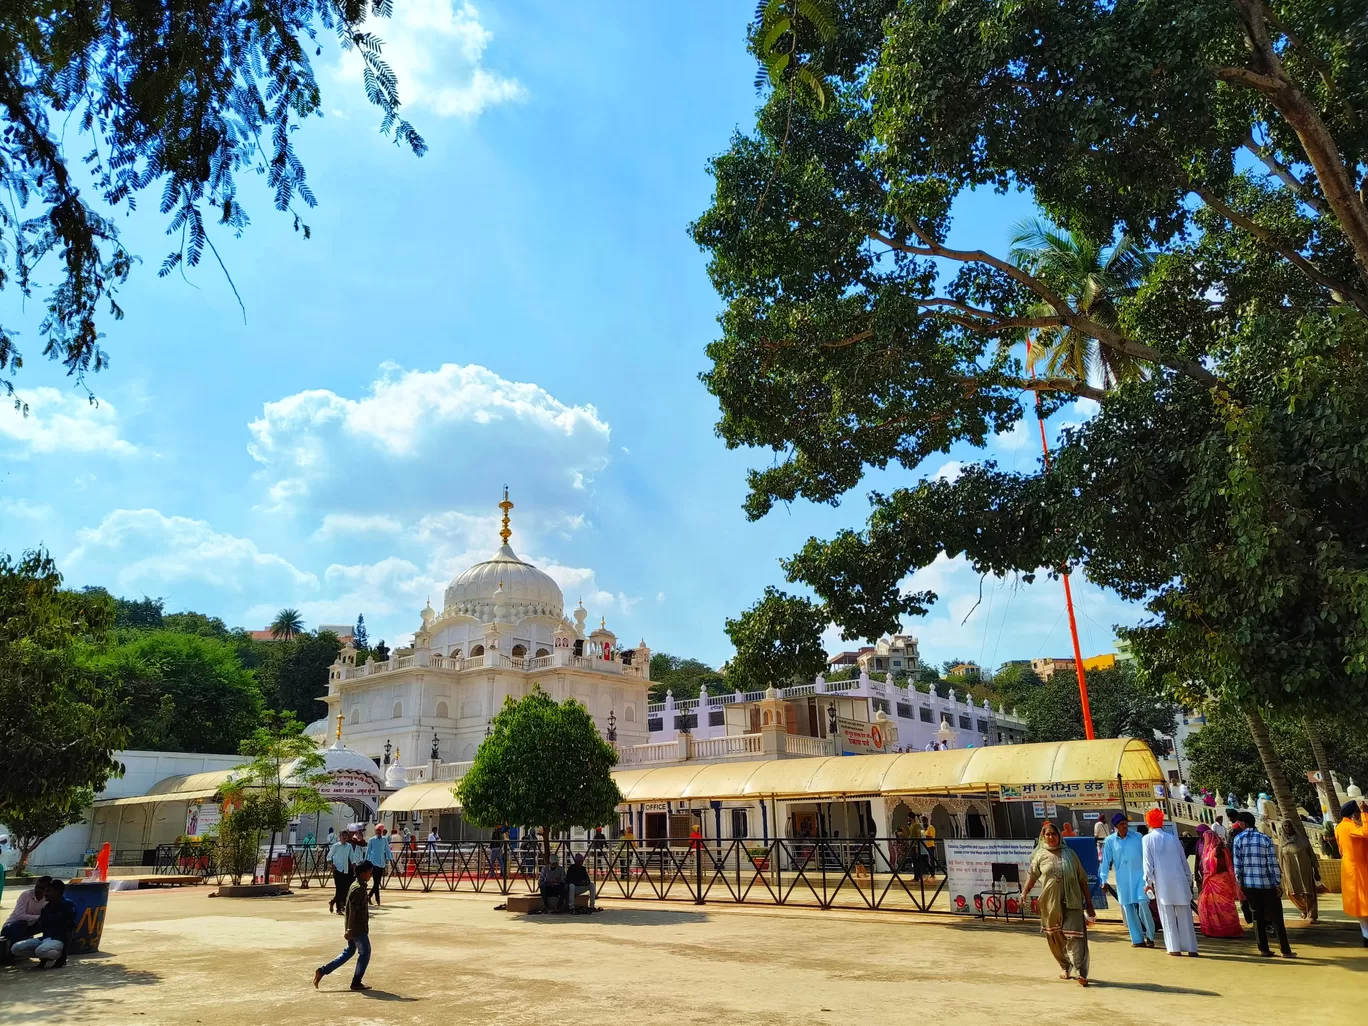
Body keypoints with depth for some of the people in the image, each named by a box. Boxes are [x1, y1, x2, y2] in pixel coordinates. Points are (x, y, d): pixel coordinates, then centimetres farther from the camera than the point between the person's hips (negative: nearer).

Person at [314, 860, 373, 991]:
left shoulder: (355, 885, 11)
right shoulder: (359, 888, -21)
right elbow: (353, 910, -24)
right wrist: (350, 929, -23)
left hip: (353, 927, 10)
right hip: (358, 928, -10)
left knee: (349, 952, 17)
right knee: (365, 953, 1)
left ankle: (322, 971, 15)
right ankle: (356, 983, 8)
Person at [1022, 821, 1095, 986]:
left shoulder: (1069, 854, 4)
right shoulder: (1040, 856, 4)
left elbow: (1082, 879, 6)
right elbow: (1032, 875, 1)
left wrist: (1089, 903, 4)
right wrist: (1024, 893, -16)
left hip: (1071, 902, -2)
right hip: (1050, 903, 2)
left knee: (1074, 936, -11)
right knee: (1055, 938, 11)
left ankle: (1081, 973, -11)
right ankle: (1066, 968, 29)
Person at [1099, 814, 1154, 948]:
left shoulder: (1137, 837, -1)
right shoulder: (1110, 841, -1)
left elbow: (1146, 856, 6)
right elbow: (1105, 861, 2)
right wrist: (1104, 880, -2)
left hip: (1139, 876, -1)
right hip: (1123, 880, 1)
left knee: (1143, 904, -14)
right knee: (1128, 909, 5)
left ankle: (1150, 936, 4)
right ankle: (1137, 939, 16)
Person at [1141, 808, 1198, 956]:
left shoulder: (1147, 839, 0)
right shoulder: (1173, 838, 9)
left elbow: (1148, 862, -5)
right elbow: (1183, 861, 12)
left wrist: (1148, 882, -1)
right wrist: (1189, 880, 20)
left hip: (1162, 883, -3)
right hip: (1179, 881, 3)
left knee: (1168, 917, 4)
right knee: (1185, 916, 7)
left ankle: (1174, 947, 2)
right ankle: (1191, 948, 8)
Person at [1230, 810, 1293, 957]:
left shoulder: (1238, 839, -2)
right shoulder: (1265, 838, -3)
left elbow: (1236, 864, -4)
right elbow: (1273, 863, -7)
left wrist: (1239, 884, 4)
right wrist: (1278, 884, -1)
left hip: (1249, 884, 0)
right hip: (1268, 883, 0)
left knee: (1258, 917, 9)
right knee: (1276, 917, 8)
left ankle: (1264, 949, 8)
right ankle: (1285, 950, 9)